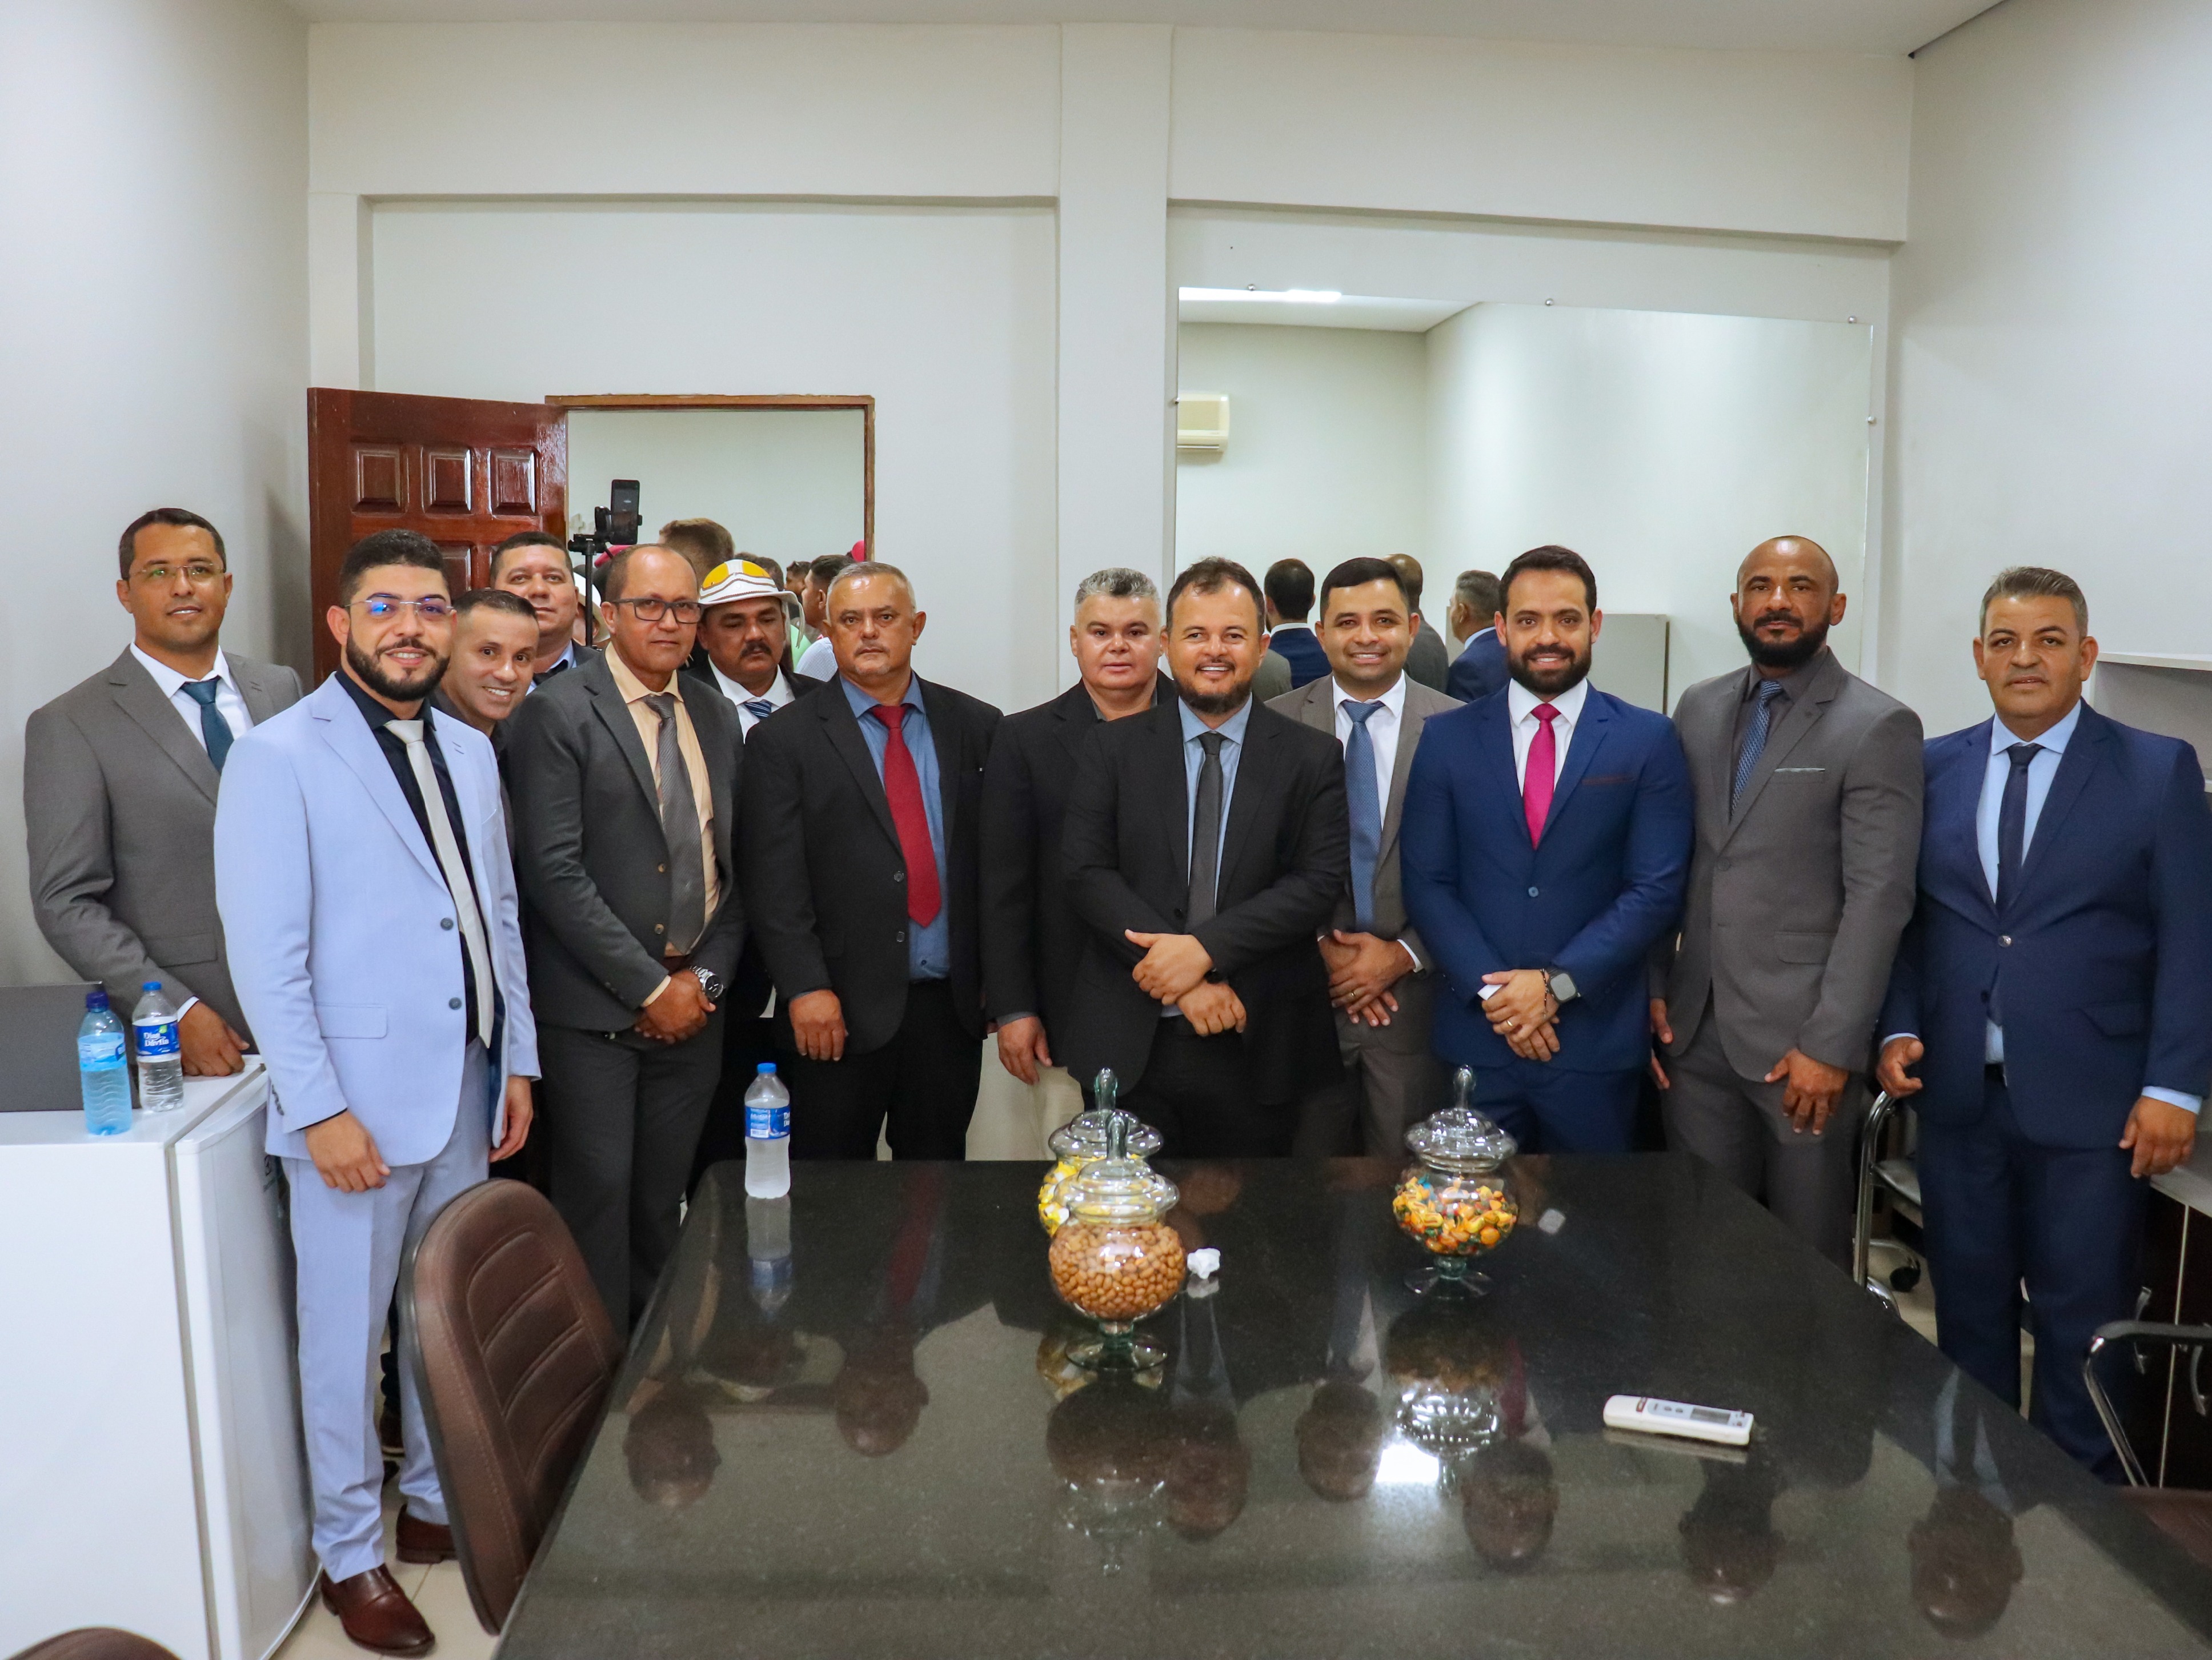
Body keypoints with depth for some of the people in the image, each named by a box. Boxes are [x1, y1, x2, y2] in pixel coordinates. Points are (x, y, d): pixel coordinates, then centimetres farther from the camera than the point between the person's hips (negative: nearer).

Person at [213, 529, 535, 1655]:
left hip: (467, 1092, 6)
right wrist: (320, 1108, -15)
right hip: (354, 1102, -6)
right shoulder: (279, 757, -9)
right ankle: (349, 1553, 24)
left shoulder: (470, 752, 10)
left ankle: (439, 1501, 35)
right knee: (346, 1334, 7)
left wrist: (516, 1058, 11)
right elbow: (266, 956, -13)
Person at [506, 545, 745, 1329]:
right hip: (593, 1008, -5)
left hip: (692, 1003, 5)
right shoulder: (559, 713, -7)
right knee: (599, 1197, 0)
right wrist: (649, 986, -13)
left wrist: (705, 978, -1)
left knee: (665, 1199, 12)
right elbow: (553, 869, -14)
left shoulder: (717, 719, 11)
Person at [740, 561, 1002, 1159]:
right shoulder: (784, 740, -1)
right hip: (841, 1009, -2)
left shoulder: (975, 725, 7)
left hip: (952, 1002, 3)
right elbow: (774, 881, -6)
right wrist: (805, 989, -13)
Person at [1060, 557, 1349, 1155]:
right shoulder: (1112, 749, 4)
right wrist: (1179, 977, -14)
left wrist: (1205, 947, -17)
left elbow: (1320, 881, -5)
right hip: (1130, 1045, 0)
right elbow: (1086, 873, -3)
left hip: (1260, 1047, 0)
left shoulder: (1313, 757, 3)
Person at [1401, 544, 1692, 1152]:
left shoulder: (1650, 741, 1)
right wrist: (1491, 990, -11)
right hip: (1476, 1033, 1)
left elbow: (1657, 890, -4)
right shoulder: (1448, 738, 4)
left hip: (1596, 1038, 0)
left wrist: (1558, 982, -13)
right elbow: (1426, 882, 0)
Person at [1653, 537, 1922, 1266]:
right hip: (1695, 1029, 4)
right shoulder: (1700, 708, 10)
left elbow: (1879, 897, -12)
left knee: (1807, 1255, 8)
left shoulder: (1879, 727, -7)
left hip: (1802, 1040, -4)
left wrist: (1831, 1046, -16)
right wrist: (1652, 986, 4)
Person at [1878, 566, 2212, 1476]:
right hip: (1959, 1093, 3)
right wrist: (1898, 1030, -3)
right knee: (1968, 1310, 14)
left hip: (2089, 1101, -3)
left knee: (2081, 1327, 7)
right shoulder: (1934, 769, 6)